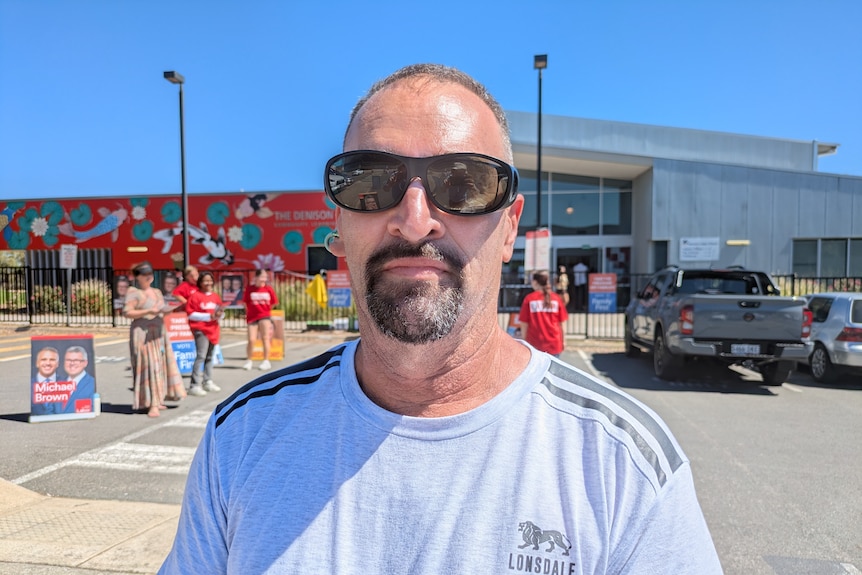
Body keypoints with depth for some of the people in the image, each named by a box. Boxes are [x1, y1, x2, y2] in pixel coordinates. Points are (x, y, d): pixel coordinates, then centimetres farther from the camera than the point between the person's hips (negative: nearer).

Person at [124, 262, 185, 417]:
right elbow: (127, 312, -14)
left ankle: (156, 400, 16)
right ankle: (152, 404, -10)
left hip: (159, 333, 7)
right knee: (148, 366, -10)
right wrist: (148, 311, -20)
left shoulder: (157, 292, 17)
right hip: (142, 333, -7)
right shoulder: (135, 293, -5)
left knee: (159, 365, 7)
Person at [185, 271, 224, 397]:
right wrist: (209, 316, -17)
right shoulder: (195, 296, -7)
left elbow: (220, 312, 17)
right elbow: (191, 314, -11)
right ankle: (194, 386, -11)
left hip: (213, 330, 6)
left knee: (210, 357, 12)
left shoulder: (216, 296, 11)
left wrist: (219, 315, -8)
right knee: (201, 356, -13)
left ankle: (208, 382, 22)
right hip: (201, 330, -6)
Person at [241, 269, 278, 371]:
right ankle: (249, 361, 16)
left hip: (265, 316, 0)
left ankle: (266, 361, 7)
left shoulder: (269, 289, -2)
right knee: (251, 340, -2)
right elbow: (244, 302, 6)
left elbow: (274, 302, 7)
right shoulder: (250, 289, -4)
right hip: (252, 317, 0)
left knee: (265, 338, -2)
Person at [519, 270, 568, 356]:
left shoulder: (529, 299, -5)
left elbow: (524, 324, -4)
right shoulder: (557, 299, 1)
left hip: (535, 344, -2)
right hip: (554, 343, 2)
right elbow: (562, 323, 5)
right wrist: (563, 341, 15)